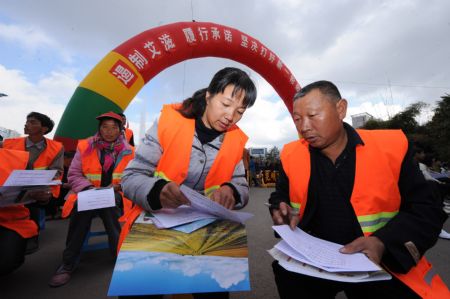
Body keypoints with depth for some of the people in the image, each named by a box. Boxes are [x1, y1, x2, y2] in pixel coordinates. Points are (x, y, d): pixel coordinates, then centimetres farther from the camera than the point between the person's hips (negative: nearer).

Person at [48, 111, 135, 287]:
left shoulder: (128, 151, 2)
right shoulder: (84, 147, 3)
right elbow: (73, 176, 2)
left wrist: (119, 186, -17)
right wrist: (89, 188, -16)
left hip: (115, 198, 0)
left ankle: (121, 255, -21)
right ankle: (68, 263, -17)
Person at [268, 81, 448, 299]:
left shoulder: (391, 146, -8)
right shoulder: (291, 155, -3)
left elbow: (425, 210, -4)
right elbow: (280, 197, 10)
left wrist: (383, 243, -21)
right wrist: (282, 212, -13)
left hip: (380, 264, 0)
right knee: (286, 272, -24)